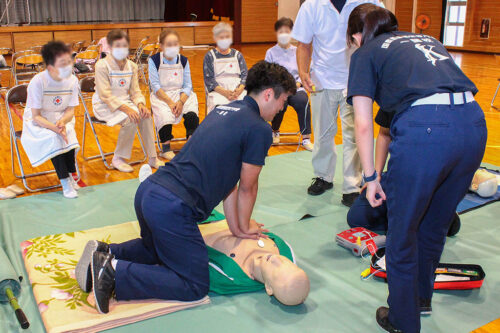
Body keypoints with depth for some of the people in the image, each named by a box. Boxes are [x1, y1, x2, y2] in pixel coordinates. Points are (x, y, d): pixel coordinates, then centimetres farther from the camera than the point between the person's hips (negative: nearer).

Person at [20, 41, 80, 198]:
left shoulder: (72, 80, -12)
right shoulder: (38, 81, -23)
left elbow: (70, 111, -5)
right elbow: (36, 116, -20)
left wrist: (62, 122, -28)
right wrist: (55, 128, -36)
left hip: (61, 119, 3)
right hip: (37, 123, -3)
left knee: (68, 136, -28)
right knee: (53, 139, -31)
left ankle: (69, 174, -11)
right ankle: (65, 181, -21)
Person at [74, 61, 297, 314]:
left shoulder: (224, 109, 19)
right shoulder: (260, 129, -8)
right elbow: (247, 188, 3)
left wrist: (236, 228, 23)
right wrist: (244, 227, 21)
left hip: (147, 191, 10)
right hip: (172, 208, -10)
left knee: (155, 250, 37)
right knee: (195, 287, 4)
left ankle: (105, 255, 15)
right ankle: (115, 273, -6)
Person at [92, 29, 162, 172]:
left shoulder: (132, 66, 5)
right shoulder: (102, 65, -13)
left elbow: (135, 91, 4)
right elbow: (105, 96, -19)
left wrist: (140, 104, -19)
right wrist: (126, 109, -30)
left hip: (125, 102, 5)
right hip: (105, 106, -5)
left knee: (145, 115, -22)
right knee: (131, 119, -30)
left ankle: (152, 158, -12)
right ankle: (117, 159, -12)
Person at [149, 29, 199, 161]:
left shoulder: (183, 60, 6)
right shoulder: (154, 60, -2)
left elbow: (188, 85, 2)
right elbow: (155, 86, -8)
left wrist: (181, 102, -16)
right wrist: (170, 102, -19)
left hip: (182, 94, 2)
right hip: (161, 96, -2)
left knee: (192, 113, -27)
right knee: (164, 115, -31)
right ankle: (166, 148, -10)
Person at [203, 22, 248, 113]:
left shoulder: (237, 55, 19)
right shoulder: (210, 56, 10)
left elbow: (245, 75, 11)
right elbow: (209, 79, 1)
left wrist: (240, 89, -12)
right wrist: (224, 92, -16)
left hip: (238, 89, 2)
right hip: (217, 90, -2)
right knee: (219, 105, -36)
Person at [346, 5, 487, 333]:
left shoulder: (366, 54, 15)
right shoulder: (428, 39, 30)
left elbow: (363, 125, 5)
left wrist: (371, 176, 11)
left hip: (423, 125, -6)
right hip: (474, 121, 6)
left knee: (403, 232, 14)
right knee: (435, 225, 25)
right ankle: (422, 298, 47)